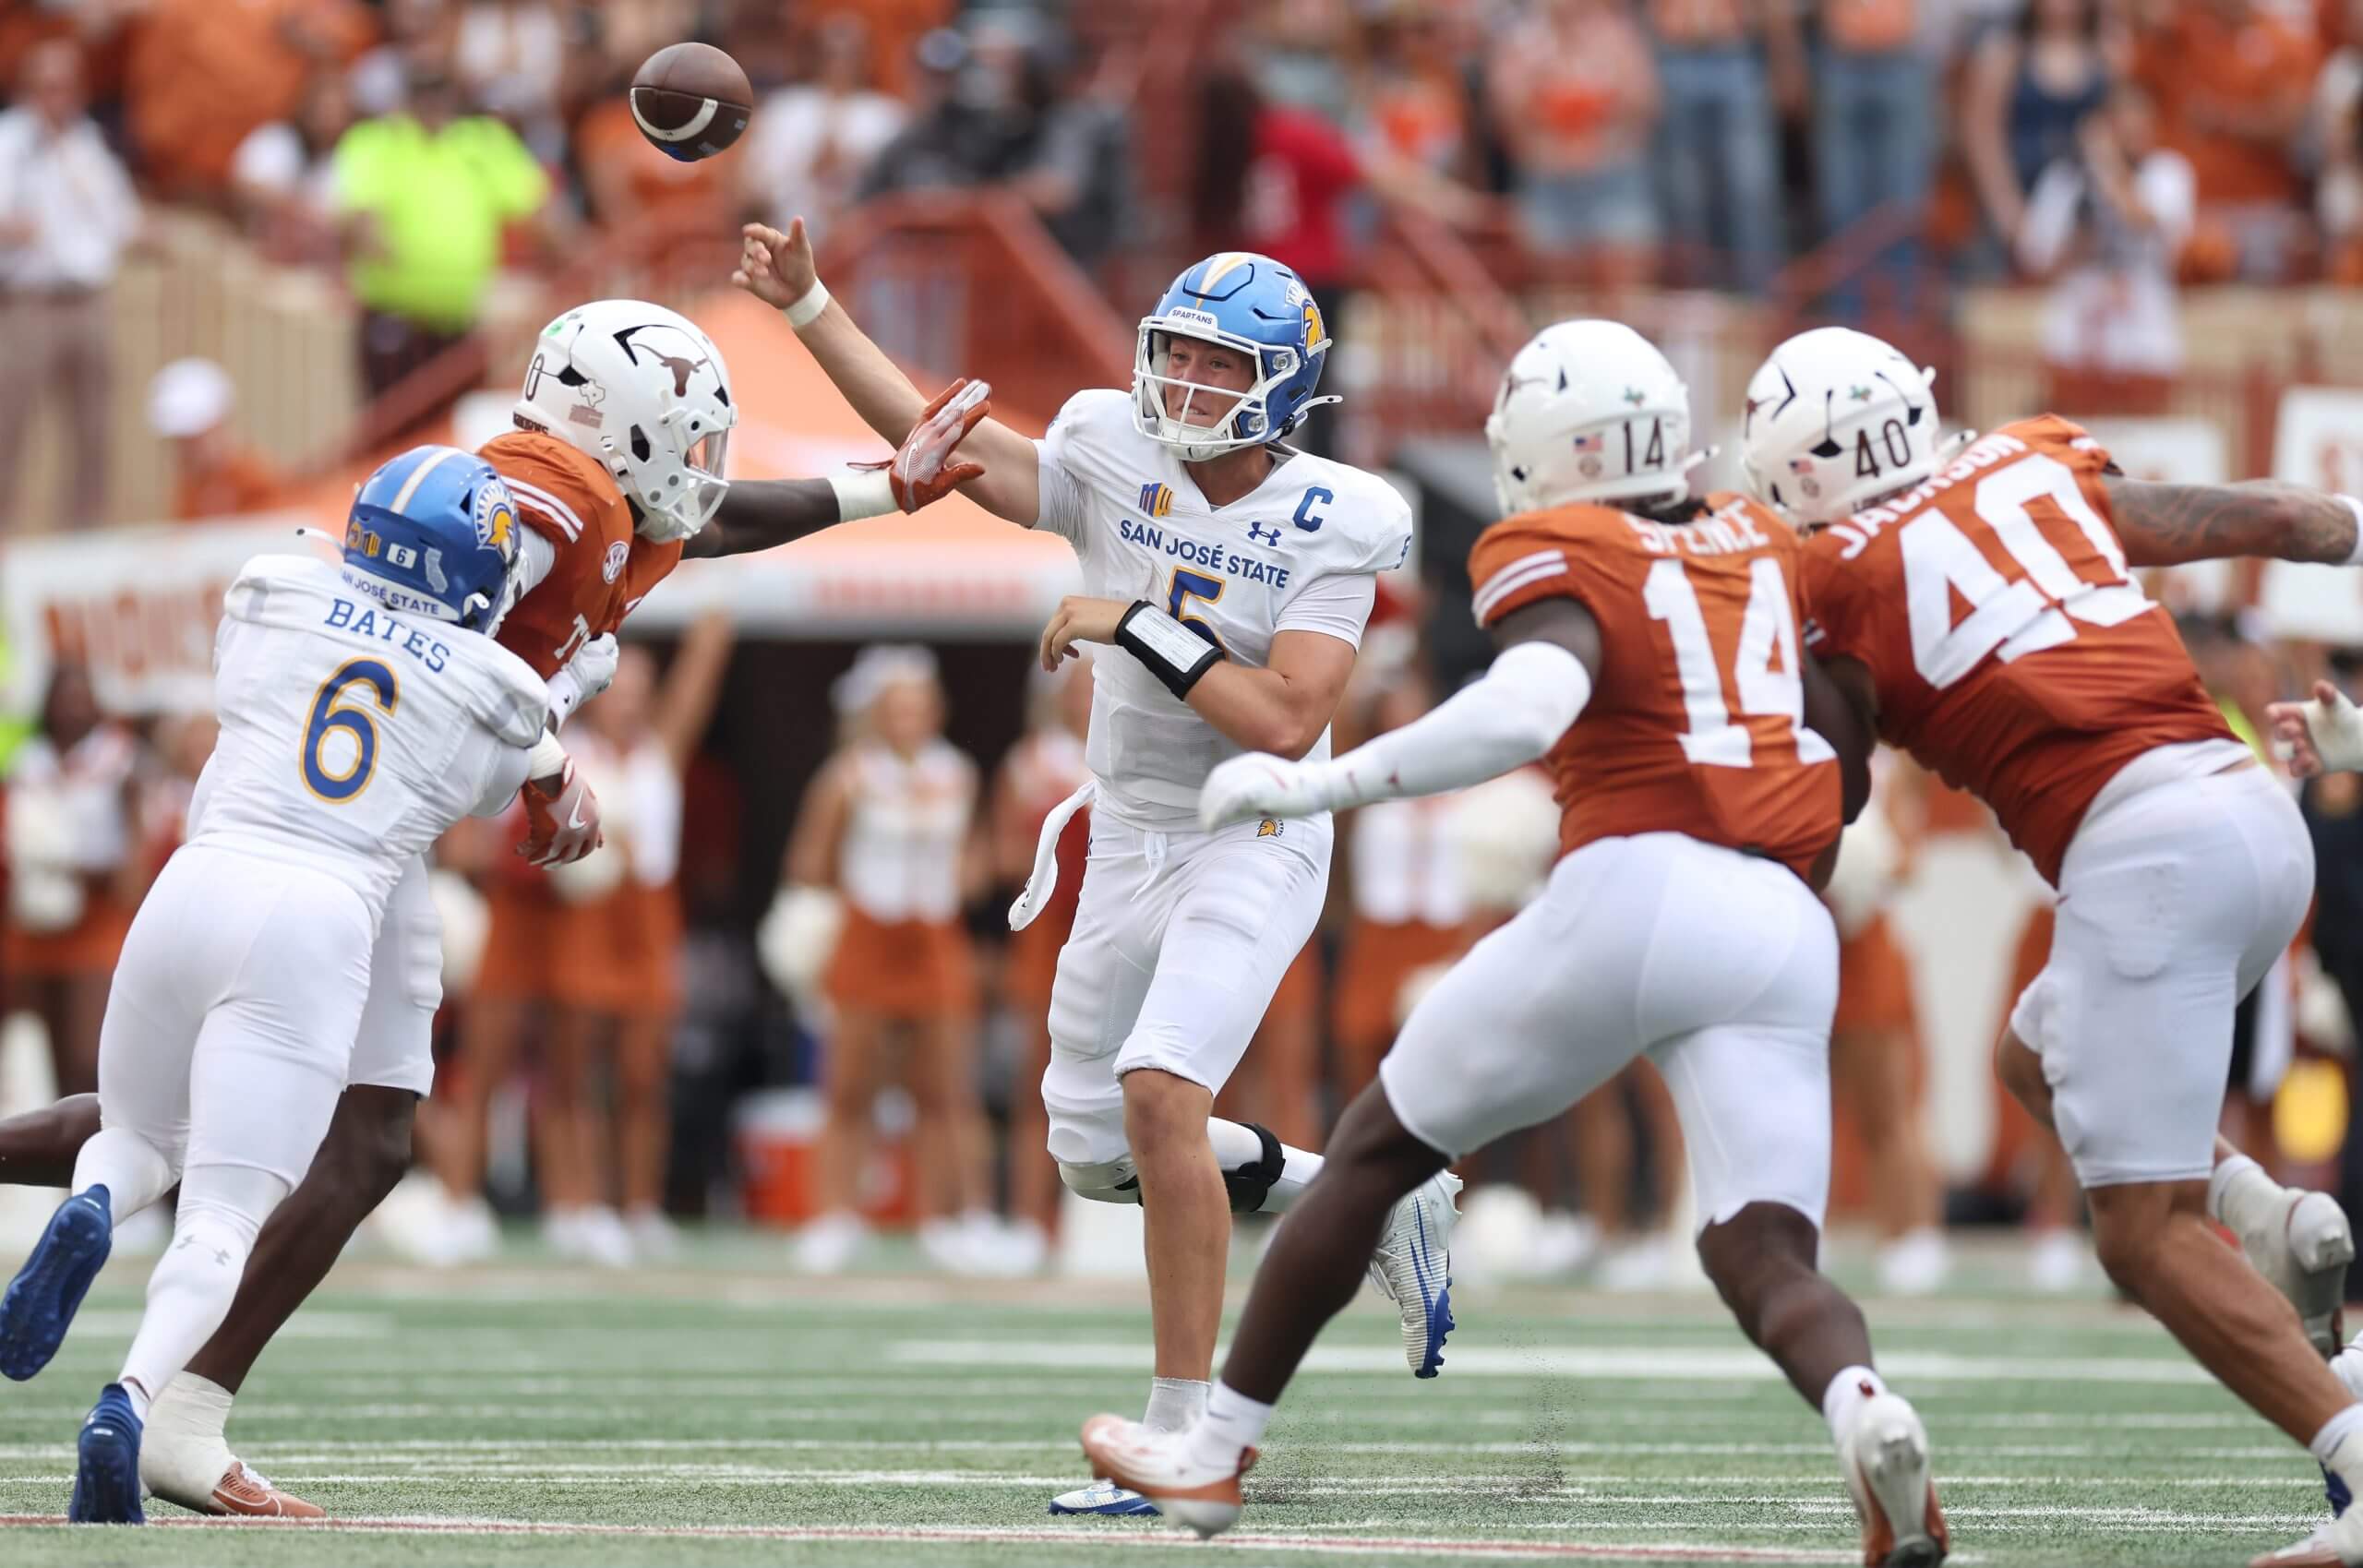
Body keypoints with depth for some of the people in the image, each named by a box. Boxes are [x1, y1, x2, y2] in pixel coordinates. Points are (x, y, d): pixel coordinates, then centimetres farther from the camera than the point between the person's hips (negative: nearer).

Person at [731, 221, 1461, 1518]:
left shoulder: (1329, 525, -15)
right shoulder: (1117, 460, -3)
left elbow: (1286, 723, -24)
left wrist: (1137, 627, -24)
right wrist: (809, 305, 4)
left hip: (1252, 848, -6)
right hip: (1127, 842, 6)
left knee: (1159, 1092, -25)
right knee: (1093, 1152, 11)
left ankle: (1184, 1432, -19)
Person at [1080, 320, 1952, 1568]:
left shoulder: (1558, 557, 3)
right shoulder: (1757, 548, 22)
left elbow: (1529, 706, -18)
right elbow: (1845, 763, 24)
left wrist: (1314, 786, -13)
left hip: (1630, 896, -4)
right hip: (1782, 931, 4)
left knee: (1379, 1148, 15)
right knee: (1768, 1260, 2)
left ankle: (1216, 1451, 23)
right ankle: (1864, 1408, -34)